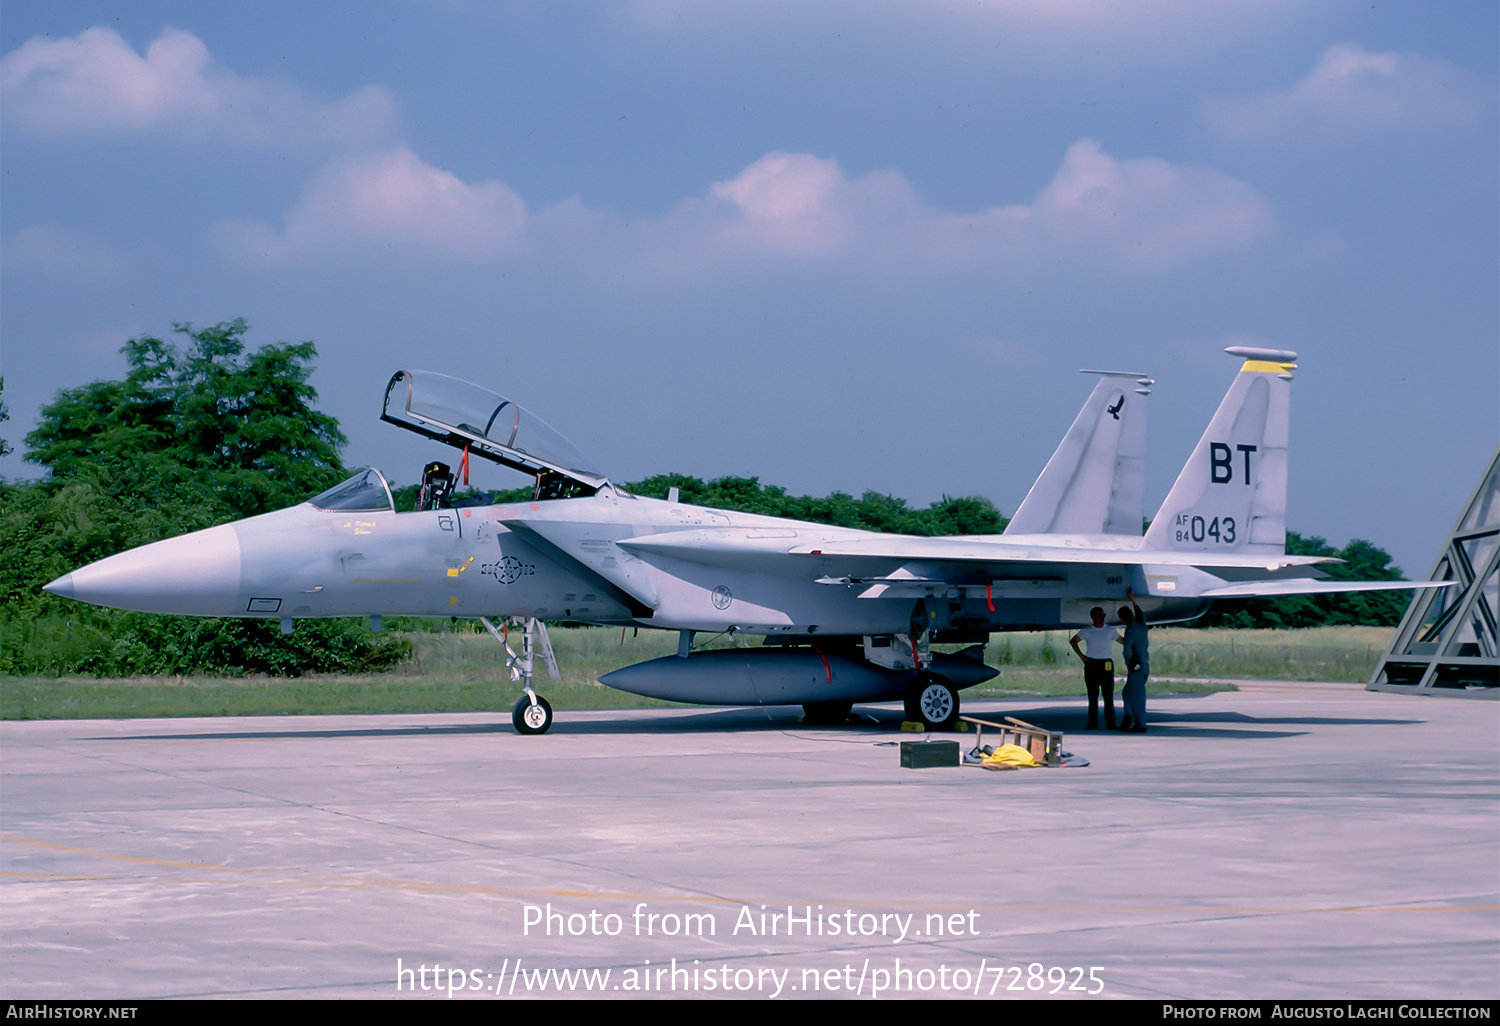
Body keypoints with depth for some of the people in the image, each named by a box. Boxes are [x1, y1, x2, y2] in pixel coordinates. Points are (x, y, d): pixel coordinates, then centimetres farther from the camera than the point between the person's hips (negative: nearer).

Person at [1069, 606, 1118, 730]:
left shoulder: (1110, 630, 8)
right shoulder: (1087, 631, 6)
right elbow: (1073, 641, 10)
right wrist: (1081, 656, 1)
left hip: (1106, 665, 0)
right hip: (1091, 664, 0)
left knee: (1108, 696, -4)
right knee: (1093, 696, 3)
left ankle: (1110, 723, -2)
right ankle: (1093, 724, 6)